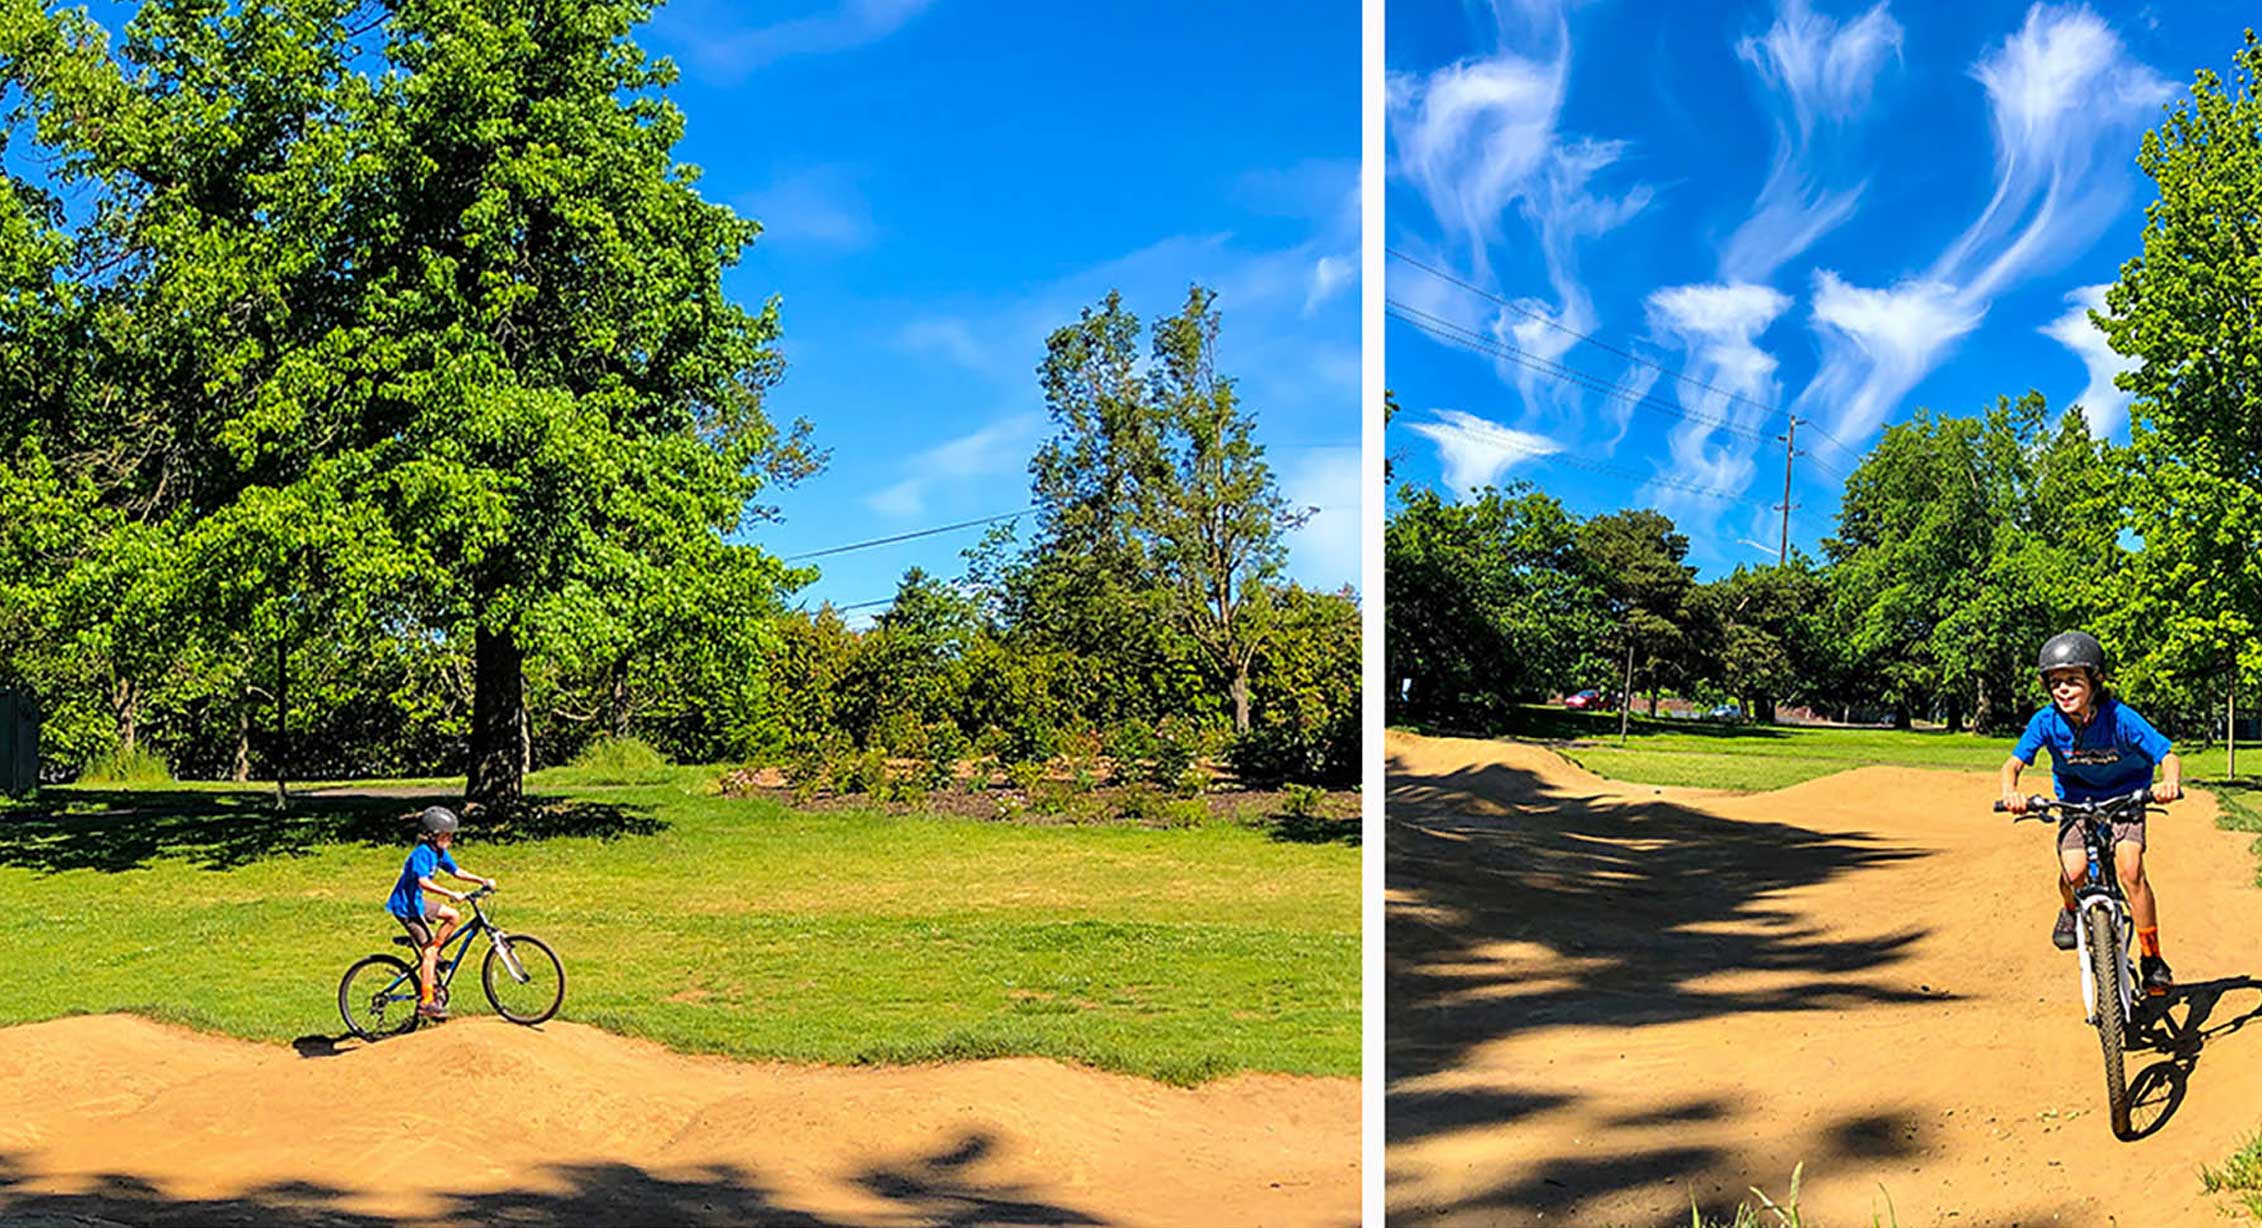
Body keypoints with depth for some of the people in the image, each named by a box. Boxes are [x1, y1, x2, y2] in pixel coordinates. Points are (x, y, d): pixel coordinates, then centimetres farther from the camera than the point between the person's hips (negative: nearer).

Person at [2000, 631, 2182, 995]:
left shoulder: (2120, 718, -22)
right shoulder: (2047, 721, -18)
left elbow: (2168, 756, -21)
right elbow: (2013, 762, -20)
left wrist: (2170, 782, -44)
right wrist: (2010, 791, -43)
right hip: (2076, 802, 1)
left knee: (2130, 868, -23)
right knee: (2074, 871, -23)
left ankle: (2152, 959, -8)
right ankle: (2072, 911, 15)